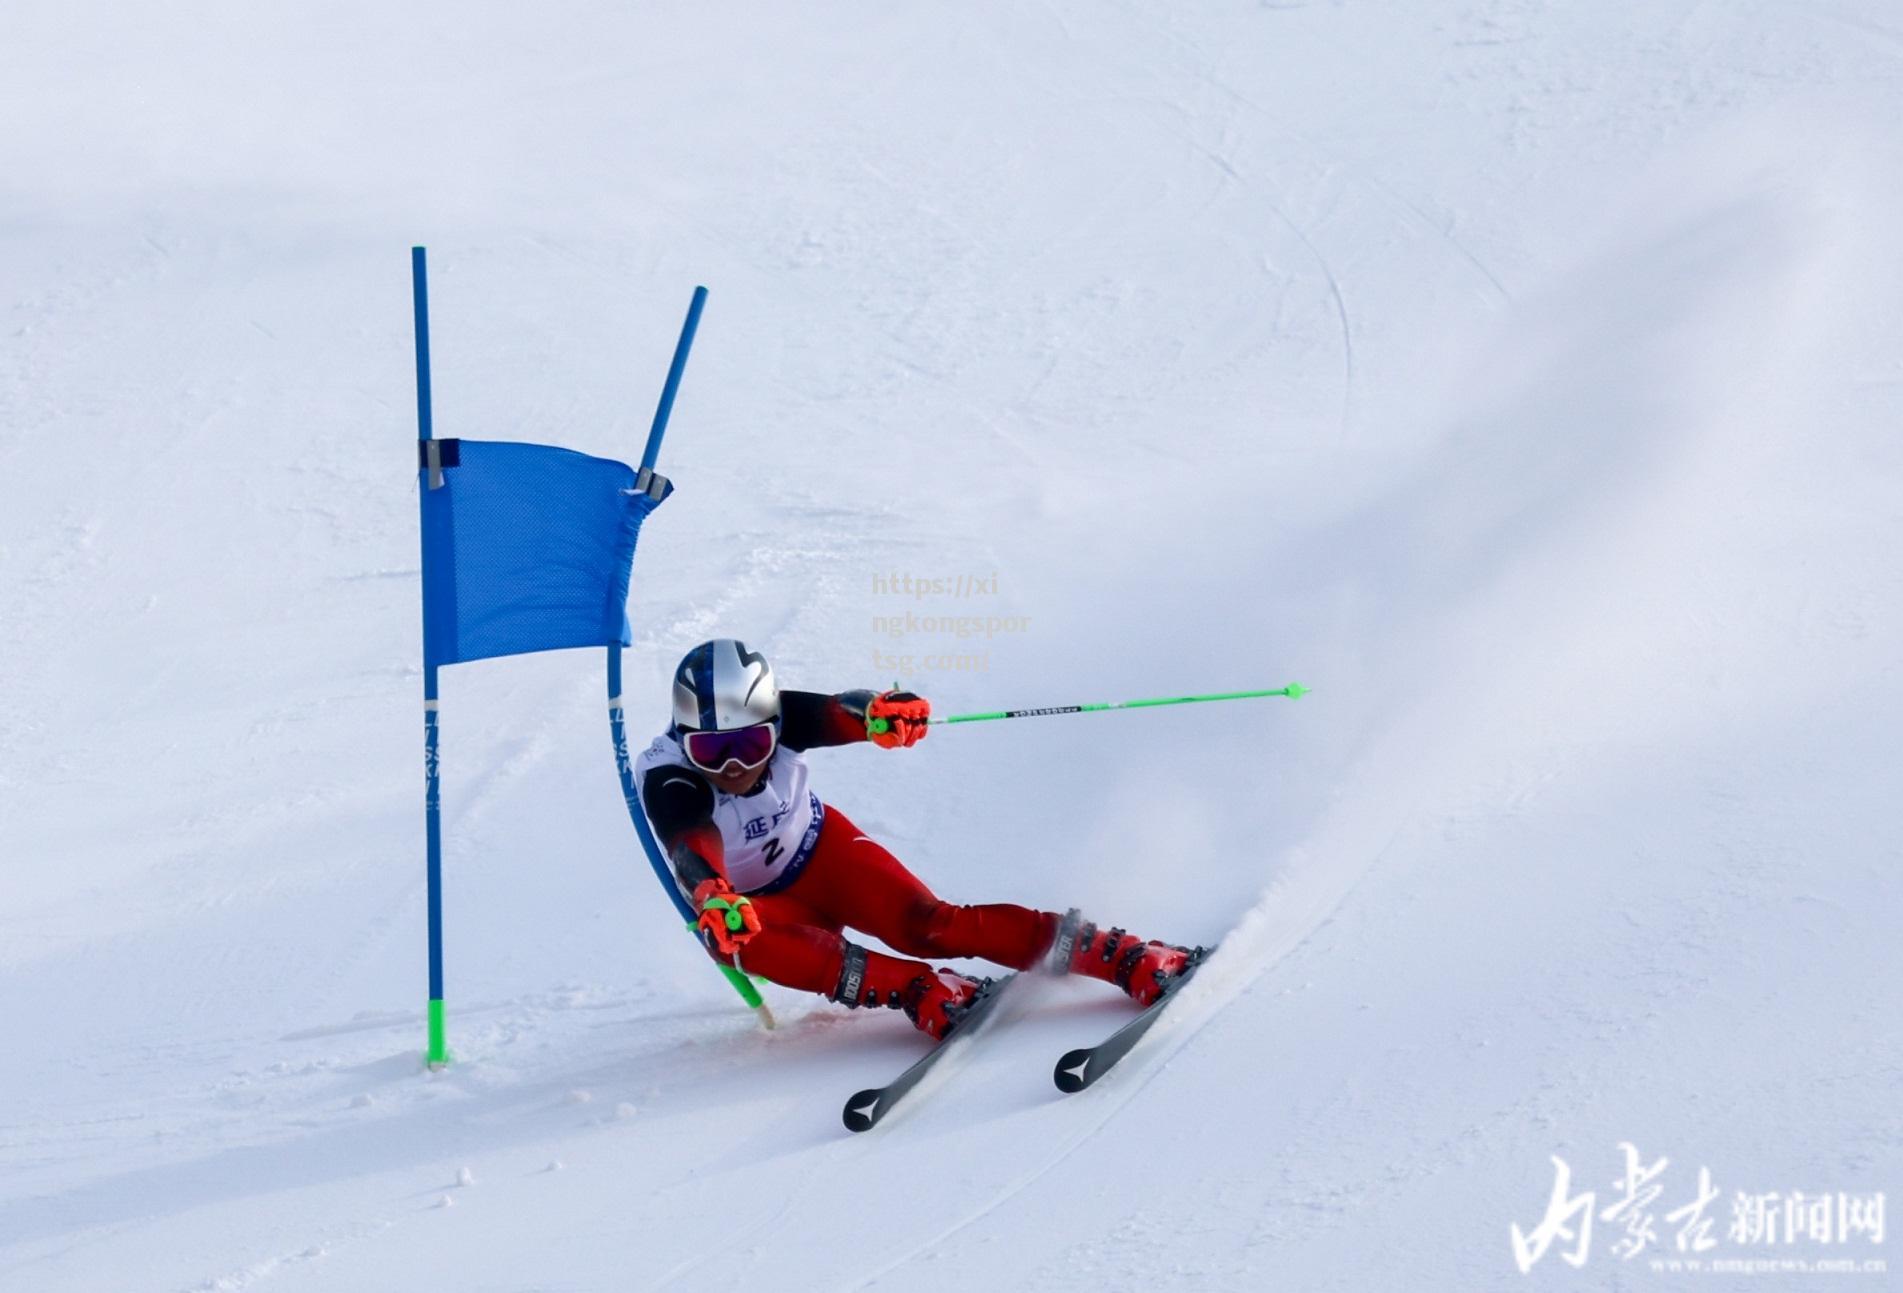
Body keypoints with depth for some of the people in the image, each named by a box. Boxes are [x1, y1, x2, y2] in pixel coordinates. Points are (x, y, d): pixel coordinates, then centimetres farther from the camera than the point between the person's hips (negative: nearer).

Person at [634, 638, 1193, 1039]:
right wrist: (713, 899, -71)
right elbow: (691, 843, -49)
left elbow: (835, 714, -43)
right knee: (738, 939, -36)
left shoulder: (776, 719, -24)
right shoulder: (666, 778, -30)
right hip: (752, 901, -1)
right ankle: (921, 991, -35)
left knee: (925, 926, -25)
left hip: (821, 850, 1)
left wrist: (876, 711, -68)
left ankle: (1121, 956, -26)